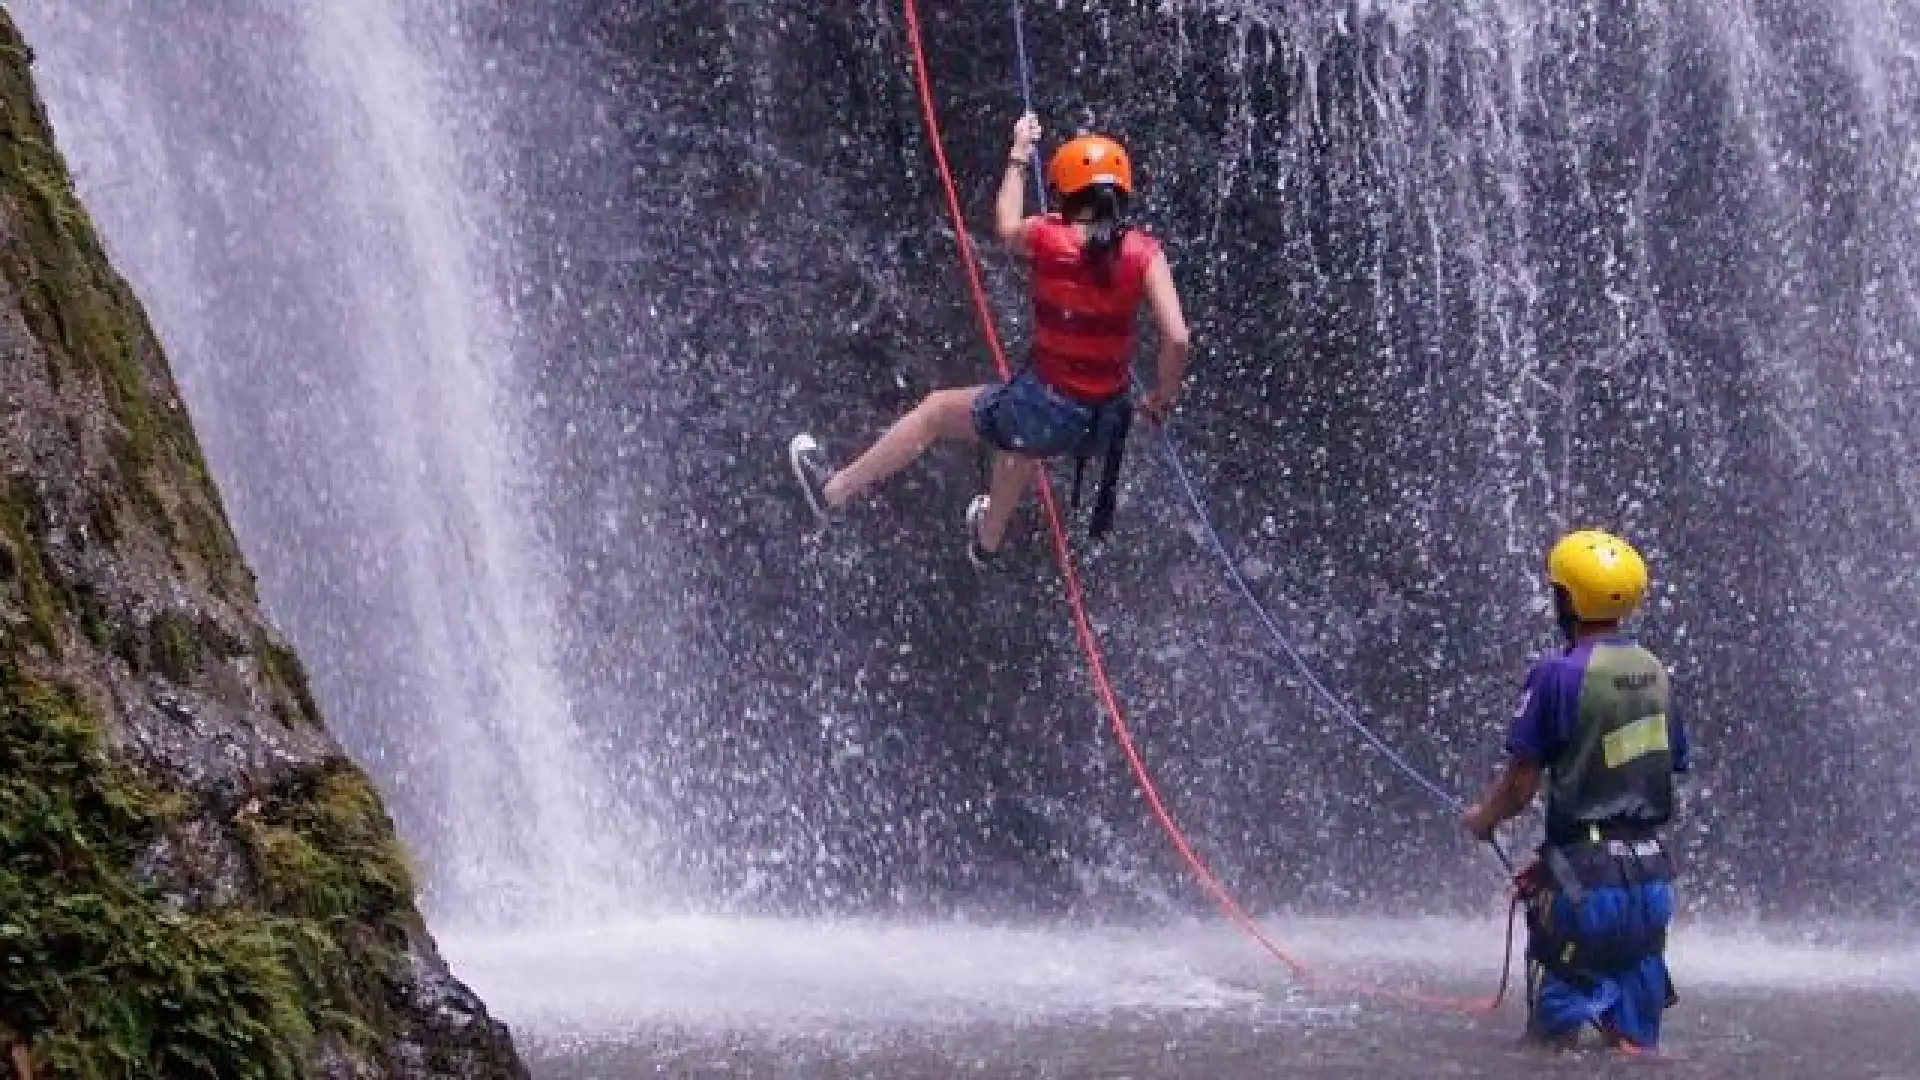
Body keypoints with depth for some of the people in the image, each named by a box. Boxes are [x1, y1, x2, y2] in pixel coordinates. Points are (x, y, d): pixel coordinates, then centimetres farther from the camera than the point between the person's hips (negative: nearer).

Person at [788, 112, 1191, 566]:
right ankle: (987, 541, 65)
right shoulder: (1144, 253, -11)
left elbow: (1005, 227, 14)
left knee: (936, 410, 24)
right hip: (1105, 422, 3)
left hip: (1044, 409, -3)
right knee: (1020, 445, 39)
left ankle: (834, 491, 42)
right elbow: (1177, 339, -18)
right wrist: (1163, 398, 1)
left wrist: (1018, 156, 27)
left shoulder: (1046, 237, -12)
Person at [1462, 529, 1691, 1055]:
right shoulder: (1656, 673, 7)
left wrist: (1482, 819, 12)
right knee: (1635, 1047, 13)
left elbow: (1520, 787, -13)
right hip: (1653, 877, 7)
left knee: (1553, 1041, 2)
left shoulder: (1558, 675, -14)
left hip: (1587, 882, -7)